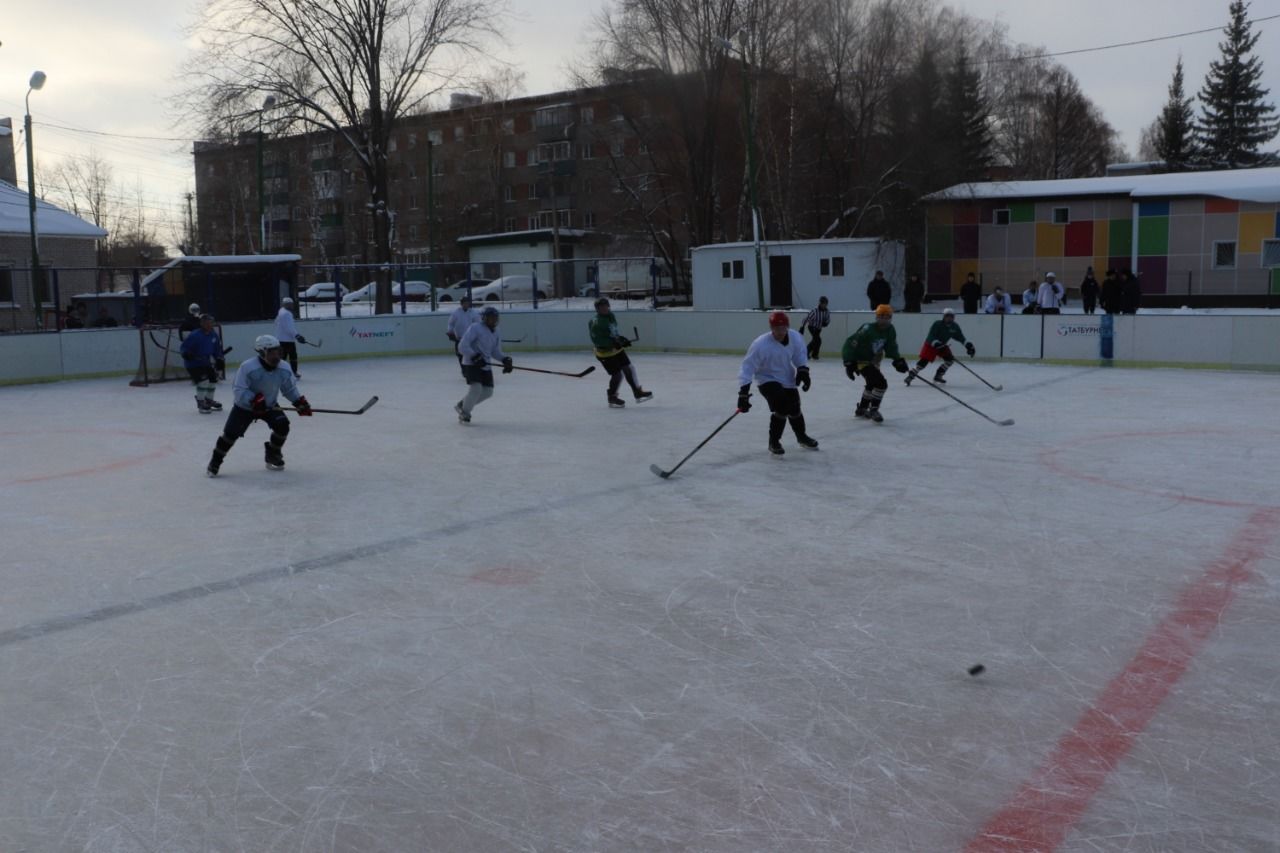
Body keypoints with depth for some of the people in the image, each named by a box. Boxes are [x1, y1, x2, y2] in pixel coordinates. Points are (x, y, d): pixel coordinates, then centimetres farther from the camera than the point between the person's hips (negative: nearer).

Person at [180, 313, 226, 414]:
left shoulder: (214, 335, -2)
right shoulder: (195, 336, -22)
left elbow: (217, 349, 10)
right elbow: (184, 346, -18)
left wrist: (219, 359, 1)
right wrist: (187, 354, -37)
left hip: (206, 363, 8)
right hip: (193, 364, -7)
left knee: (213, 378, 9)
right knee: (203, 380, -21)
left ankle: (209, 400, 31)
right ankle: (200, 403, -6)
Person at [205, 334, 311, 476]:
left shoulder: (284, 369, -15)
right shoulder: (248, 367, -30)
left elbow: (289, 389, -1)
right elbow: (238, 390, -27)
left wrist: (300, 402, -12)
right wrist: (254, 399, -39)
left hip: (269, 405, 4)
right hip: (244, 406, -4)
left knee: (282, 425, -15)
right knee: (231, 432, -11)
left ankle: (273, 455, 10)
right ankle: (216, 460, 11)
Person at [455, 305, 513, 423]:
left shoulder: (495, 333, 10)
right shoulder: (475, 328, -14)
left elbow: (495, 351, 15)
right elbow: (462, 346, -19)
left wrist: (505, 359, -4)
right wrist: (475, 357, -29)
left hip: (485, 365, 8)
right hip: (471, 364, -8)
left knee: (488, 391, 5)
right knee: (476, 388, -22)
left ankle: (462, 405, 25)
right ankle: (464, 413, 1)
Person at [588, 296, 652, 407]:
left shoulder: (611, 316, 5)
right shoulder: (595, 323, -22)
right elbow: (597, 340, -27)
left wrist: (622, 338, 5)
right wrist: (613, 342, -31)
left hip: (617, 349, 8)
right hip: (605, 353, -8)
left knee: (629, 368, 8)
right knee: (618, 374, -7)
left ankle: (638, 392, 20)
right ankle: (612, 397, 13)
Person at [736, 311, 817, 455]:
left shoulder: (795, 338, -17)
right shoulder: (760, 345, -30)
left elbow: (800, 356, 5)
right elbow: (748, 368, -28)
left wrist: (803, 370, -12)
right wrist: (743, 393, -33)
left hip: (787, 379, 5)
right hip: (767, 379, -5)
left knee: (794, 408, 16)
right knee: (781, 407, -23)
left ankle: (802, 437, 43)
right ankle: (774, 442, -4)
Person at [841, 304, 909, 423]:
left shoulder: (890, 330, -8)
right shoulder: (868, 330, -30)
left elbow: (891, 347, 5)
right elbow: (850, 344, -30)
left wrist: (898, 360, -9)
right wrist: (849, 363, -32)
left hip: (873, 360, 9)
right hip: (860, 360, -9)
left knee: (872, 384, 24)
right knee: (881, 383, -20)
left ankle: (862, 409, 43)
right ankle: (873, 410, -5)